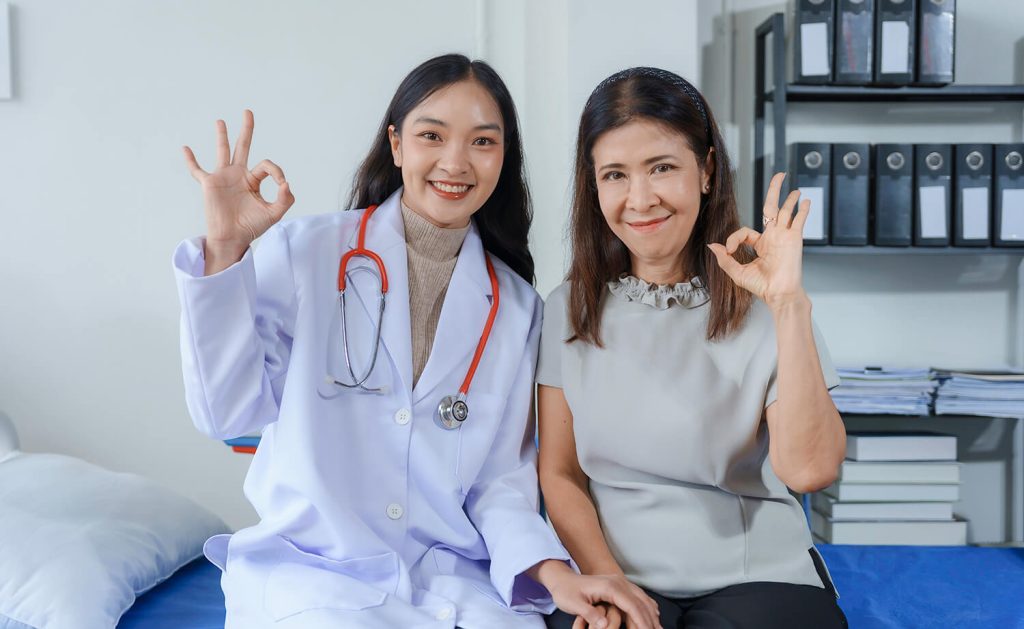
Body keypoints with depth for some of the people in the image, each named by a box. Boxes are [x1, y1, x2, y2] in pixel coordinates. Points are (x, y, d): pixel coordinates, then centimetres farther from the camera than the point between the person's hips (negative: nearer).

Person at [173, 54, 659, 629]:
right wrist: (225, 252, -16)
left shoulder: (515, 306, 7)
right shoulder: (304, 252, -2)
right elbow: (229, 413, -7)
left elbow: (500, 477, 5)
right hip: (311, 572, -2)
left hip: (456, 580, 3)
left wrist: (550, 569, -13)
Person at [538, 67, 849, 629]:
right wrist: (606, 580, -11)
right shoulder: (569, 310, 5)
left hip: (754, 575, 0)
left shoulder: (759, 302, -2)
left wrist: (790, 306, -18)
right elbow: (560, 475, 5)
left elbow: (808, 470, -13)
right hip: (610, 570, 1)